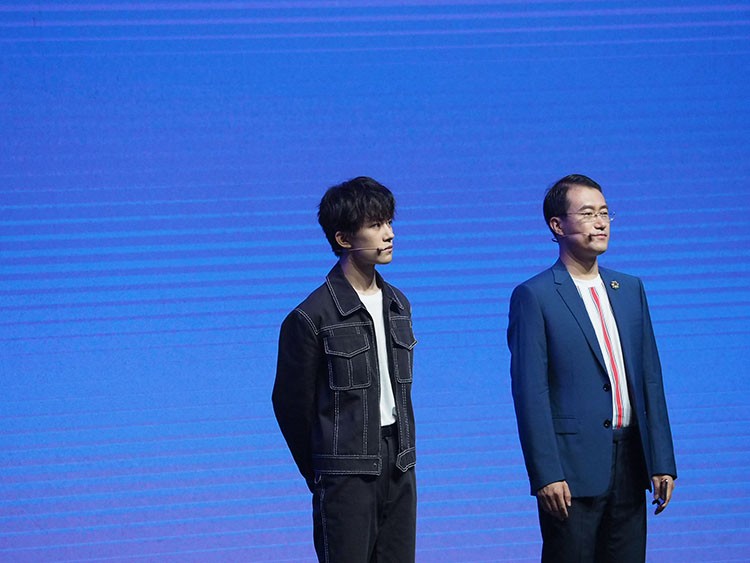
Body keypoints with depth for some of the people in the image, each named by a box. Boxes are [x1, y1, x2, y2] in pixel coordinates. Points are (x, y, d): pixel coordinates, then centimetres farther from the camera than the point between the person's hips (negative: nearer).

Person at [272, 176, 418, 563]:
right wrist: (320, 476, 4)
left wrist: (404, 454, 13)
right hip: (347, 474, -6)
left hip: (399, 468, 6)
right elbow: (291, 404, -4)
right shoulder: (312, 317, -10)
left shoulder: (398, 305, 11)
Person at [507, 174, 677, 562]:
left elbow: (649, 378, 13)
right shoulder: (533, 296, -5)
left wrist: (662, 462, 7)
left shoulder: (630, 289, 13)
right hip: (572, 469, -5)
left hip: (629, 466, 5)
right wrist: (546, 475, -16)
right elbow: (530, 393, -10)